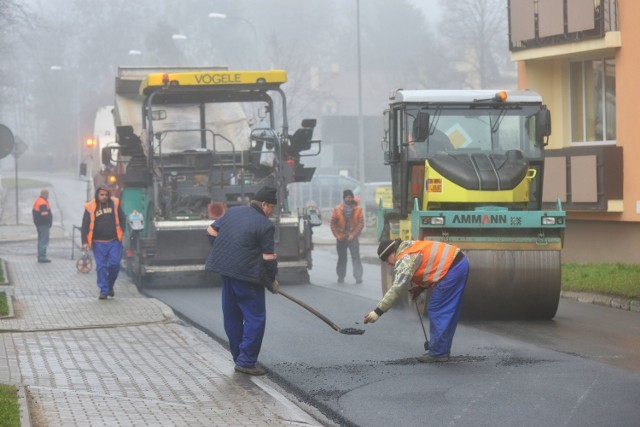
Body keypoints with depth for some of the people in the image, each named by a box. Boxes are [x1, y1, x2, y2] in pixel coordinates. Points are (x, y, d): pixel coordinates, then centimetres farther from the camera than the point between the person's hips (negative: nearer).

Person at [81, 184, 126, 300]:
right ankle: (103, 290, 3)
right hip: (99, 243, -1)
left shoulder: (115, 203, 3)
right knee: (101, 266, -2)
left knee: (114, 264, -6)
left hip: (114, 241, 1)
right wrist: (85, 241, -6)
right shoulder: (90, 207, -2)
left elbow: (122, 219, 11)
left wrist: (121, 233, 0)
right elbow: (85, 225, 0)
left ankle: (110, 286, 16)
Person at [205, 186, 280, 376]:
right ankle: (246, 362, -5)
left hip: (225, 271, 8)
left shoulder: (233, 212, 9)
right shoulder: (265, 225, -12)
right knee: (255, 317, -1)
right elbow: (269, 257, -9)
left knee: (232, 316, 16)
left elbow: (211, 231, 16)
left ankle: (239, 357, 26)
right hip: (247, 276, -8)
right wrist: (272, 281, 4)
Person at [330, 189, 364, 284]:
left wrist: (353, 235, -11)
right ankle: (341, 277, 18)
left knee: (356, 257, -10)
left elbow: (361, 223, -2)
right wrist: (337, 235, -7)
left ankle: (358, 277, -12)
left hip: (353, 238, -1)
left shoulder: (358, 209, 1)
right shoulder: (337, 209, 1)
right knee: (342, 258, 9)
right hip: (341, 238, 1)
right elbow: (333, 223, 3)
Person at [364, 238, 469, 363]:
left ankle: (438, 353, 1)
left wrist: (378, 311, -18)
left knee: (436, 311, -3)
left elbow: (396, 288, -18)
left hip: (452, 269, -10)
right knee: (449, 313, 16)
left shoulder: (405, 259, -13)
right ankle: (443, 350, 23)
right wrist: (417, 288, 7)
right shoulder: (409, 247, 17)